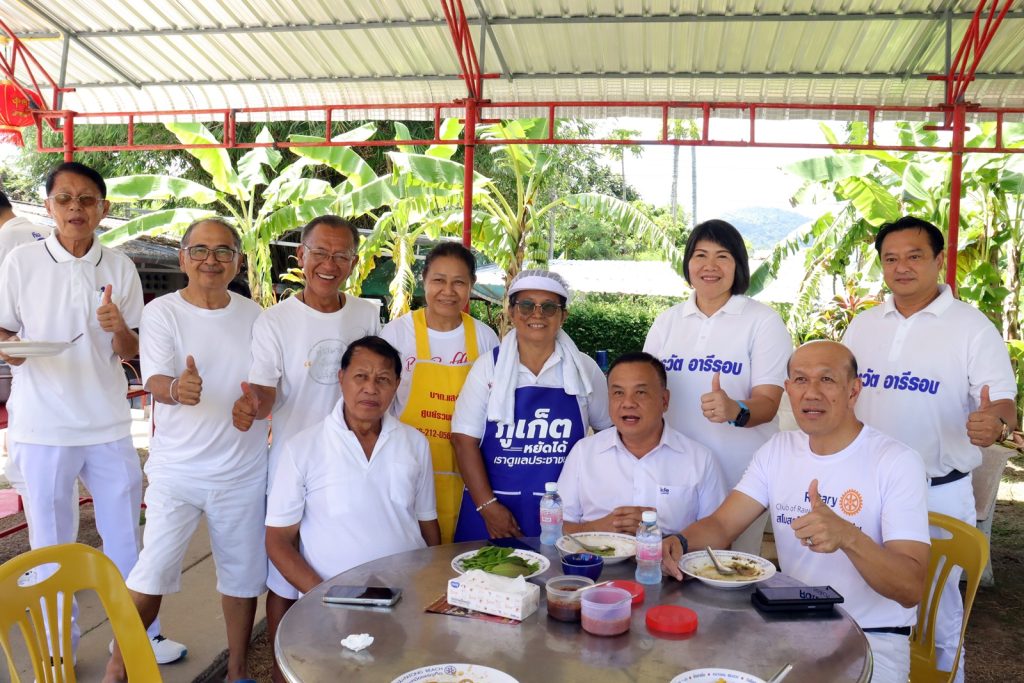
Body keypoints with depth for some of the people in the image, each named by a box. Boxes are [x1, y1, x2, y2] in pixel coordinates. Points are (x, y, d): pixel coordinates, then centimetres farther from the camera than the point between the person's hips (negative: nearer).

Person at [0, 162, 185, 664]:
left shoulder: (120, 267, 2)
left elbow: (131, 352, 5)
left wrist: (119, 328, -17)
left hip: (109, 424, 2)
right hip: (43, 426, -1)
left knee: (124, 534, 11)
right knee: (50, 543, 9)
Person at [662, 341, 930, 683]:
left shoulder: (898, 462, -14)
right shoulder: (778, 449, 3)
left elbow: (912, 589, -20)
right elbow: (721, 525, -1)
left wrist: (849, 537, -39)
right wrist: (680, 542, -24)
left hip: (872, 639, -4)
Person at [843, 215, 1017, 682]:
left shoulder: (972, 328, -6)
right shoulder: (863, 325, 7)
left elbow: (1005, 404, -11)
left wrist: (996, 423, -34)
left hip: (938, 494, -4)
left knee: (936, 611, 9)